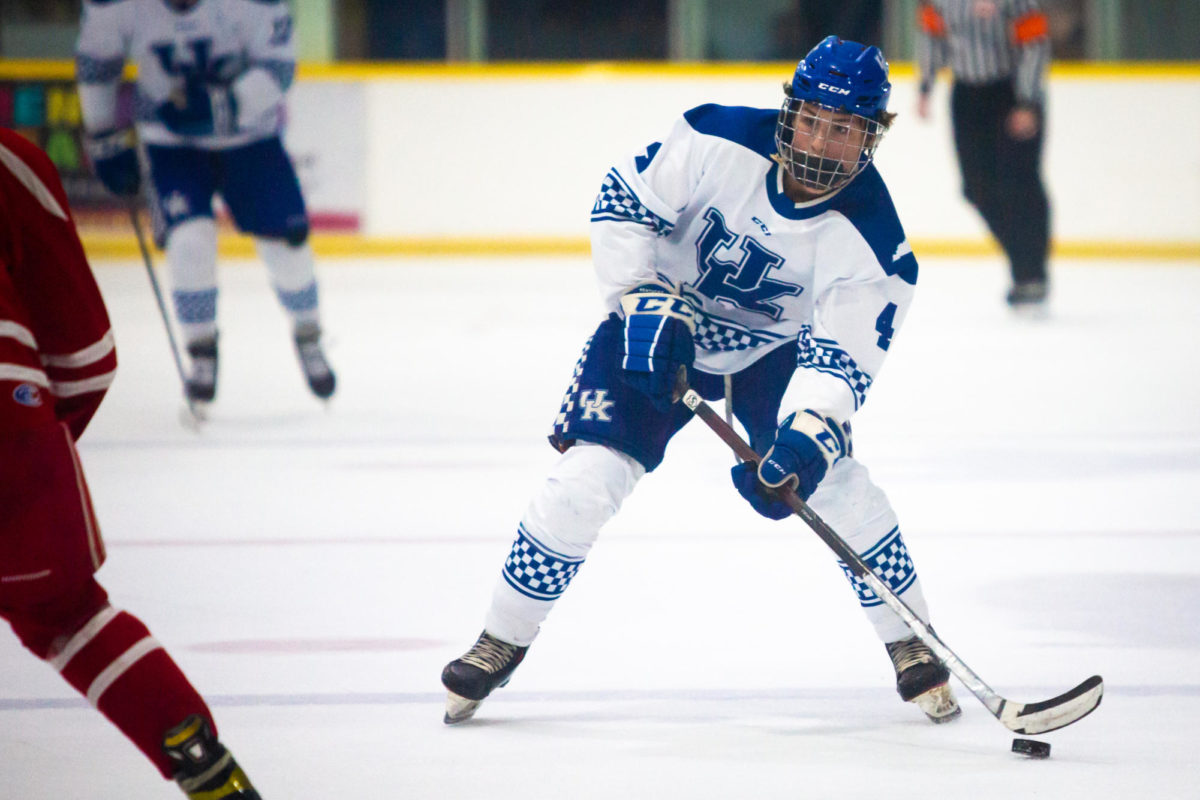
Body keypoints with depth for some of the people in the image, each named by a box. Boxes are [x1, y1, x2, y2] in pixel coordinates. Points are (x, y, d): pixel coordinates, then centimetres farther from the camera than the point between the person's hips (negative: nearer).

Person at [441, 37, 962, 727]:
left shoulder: (872, 239, -25)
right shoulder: (719, 140, -26)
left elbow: (840, 356, -27)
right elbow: (623, 203, -15)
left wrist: (808, 438, -43)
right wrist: (645, 300, -24)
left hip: (774, 347, 1)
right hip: (663, 329, 0)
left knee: (834, 481, -16)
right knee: (586, 479, -13)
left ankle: (913, 647, 4)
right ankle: (501, 643, 4)